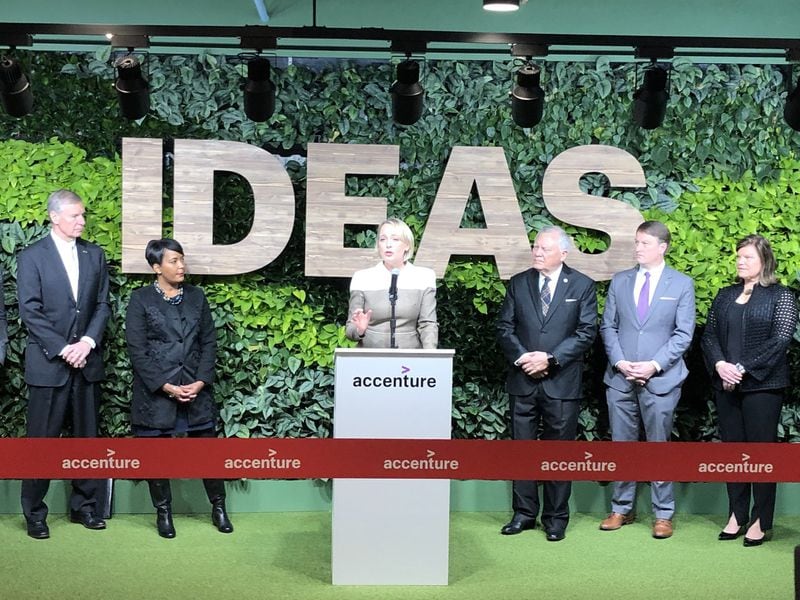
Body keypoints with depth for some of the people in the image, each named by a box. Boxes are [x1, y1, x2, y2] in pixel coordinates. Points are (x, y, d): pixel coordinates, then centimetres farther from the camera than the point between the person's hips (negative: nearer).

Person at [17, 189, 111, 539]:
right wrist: (63, 349, -14)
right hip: (48, 363, -4)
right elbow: (30, 311, -9)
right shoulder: (32, 257, -3)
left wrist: (88, 341, -8)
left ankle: (84, 506, 21)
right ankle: (34, 514, 11)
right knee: (42, 441, 1)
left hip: (87, 360, 4)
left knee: (86, 437, 10)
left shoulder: (94, 255, 9)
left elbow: (102, 304, 8)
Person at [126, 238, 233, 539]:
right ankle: (163, 512, 21)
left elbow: (209, 342, 7)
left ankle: (218, 507, 20)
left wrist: (201, 382, -6)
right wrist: (167, 387, -13)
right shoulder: (141, 299, -3)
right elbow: (137, 351, -7)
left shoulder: (196, 297, 8)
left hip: (196, 389, 3)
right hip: (155, 391, -3)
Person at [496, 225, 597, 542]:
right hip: (523, 381, 3)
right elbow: (504, 327, 6)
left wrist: (550, 359, -14)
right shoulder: (518, 283, 8)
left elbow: (586, 332, -5)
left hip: (561, 382, -2)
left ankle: (556, 518, 14)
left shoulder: (582, 285, 1)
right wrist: (521, 357, -10)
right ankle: (524, 513, 18)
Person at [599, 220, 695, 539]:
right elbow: (608, 326, 9)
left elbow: (683, 334, -2)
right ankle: (622, 509, 20)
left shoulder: (682, 284, 2)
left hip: (661, 379, -3)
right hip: (620, 378, 3)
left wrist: (654, 364, -12)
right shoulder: (619, 281, 11)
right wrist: (620, 362, -6)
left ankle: (663, 515, 11)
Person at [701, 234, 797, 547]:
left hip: (762, 385, -4)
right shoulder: (725, 295, 14)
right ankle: (737, 516, 16)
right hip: (726, 385, 5)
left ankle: (761, 522, 6)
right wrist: (720, 365, -10)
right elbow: (709, 335, 9)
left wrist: (743, 369, -16)